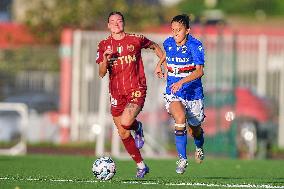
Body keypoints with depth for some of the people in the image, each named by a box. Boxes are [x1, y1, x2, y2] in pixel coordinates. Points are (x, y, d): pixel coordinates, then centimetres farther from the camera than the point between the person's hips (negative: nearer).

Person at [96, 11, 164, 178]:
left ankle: (138, 127, 9)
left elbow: (155, 46, 19)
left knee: (126, 122, -28)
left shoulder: (136, 40, 0)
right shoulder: (104, 45, 3)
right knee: (124, 135, 6)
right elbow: (101, 73, -3)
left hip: (136, 90, -3)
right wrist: (105, 59, -21)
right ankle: (141, 166, 23)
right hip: (117, 94, 3)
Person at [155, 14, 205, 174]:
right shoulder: (168, 43, -1)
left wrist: (182, 81, -36)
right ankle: (182, 159, -19)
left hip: (193, 93, -1)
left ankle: (199, 147, 51)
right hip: (173, 94, 1)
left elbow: (199, 71, -25)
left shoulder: (195, 46, -15)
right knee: (180, 117, -28)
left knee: (194, 129, 12)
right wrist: (160, 65, 12)